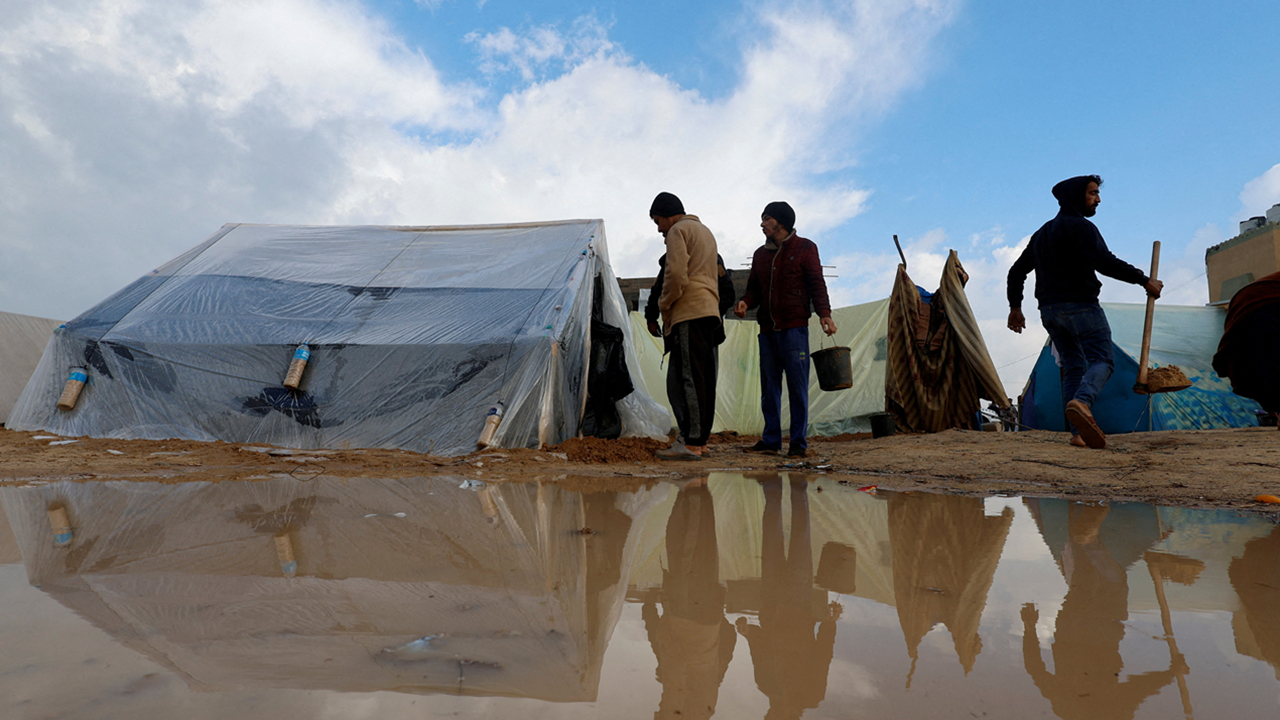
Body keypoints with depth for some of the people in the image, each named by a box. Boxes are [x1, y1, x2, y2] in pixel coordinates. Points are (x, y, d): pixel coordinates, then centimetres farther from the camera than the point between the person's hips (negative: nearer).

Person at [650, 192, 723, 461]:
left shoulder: (678, 230, -1)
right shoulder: (705, 232, 28)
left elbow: (676, 274, -15)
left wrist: (664, 306, -2)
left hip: (688, 313, -9)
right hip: (710, 311, 9)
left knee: (686, 378, -11)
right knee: (704, 379, 8)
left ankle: (692, 443, -12)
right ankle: (701, 440, 11)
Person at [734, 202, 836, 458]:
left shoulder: (804, 248, 5)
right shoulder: (760, 254, 20)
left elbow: (817, 284, -1)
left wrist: (824, 313, -16)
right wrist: (745, 302, -2)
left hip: (794, 328, -5)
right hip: (767, 329, 5)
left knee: (797, 386, -3)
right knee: (769, 386, 6)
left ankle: (798, 442, 4)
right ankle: (771, 439, 14)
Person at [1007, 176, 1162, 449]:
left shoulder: (1042, 232, 21)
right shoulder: (1080, 226, -5)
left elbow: (1017, 270, 21)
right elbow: (1104, 262, -18)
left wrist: (1015, 307, 25)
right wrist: (1144, 280, -12)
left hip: (1049, 310, 7)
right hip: (1080, 305, -7)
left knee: (1073, 367, 8)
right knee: (1102, 359, -6)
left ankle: (1078, 434, 0)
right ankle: (1081, 402, -35)